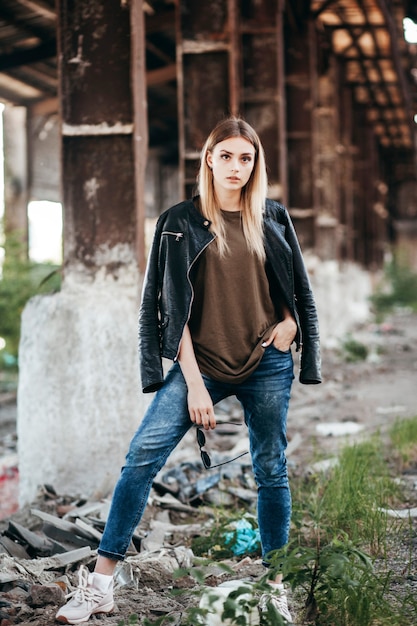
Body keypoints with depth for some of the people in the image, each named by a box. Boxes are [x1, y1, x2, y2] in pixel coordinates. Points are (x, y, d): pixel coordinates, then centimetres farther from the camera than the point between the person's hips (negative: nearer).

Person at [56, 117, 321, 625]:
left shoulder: (273, 219, 6)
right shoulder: (180, 221, -1)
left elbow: (299, 291, 17)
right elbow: (174, 306, -4)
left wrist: (288, 325, -4)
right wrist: (193, 382, -10)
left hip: (267, 364, 2)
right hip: (201, 363, -1)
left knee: (271, 470, 7)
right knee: (143, 455, -13)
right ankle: (100, 583, -8)